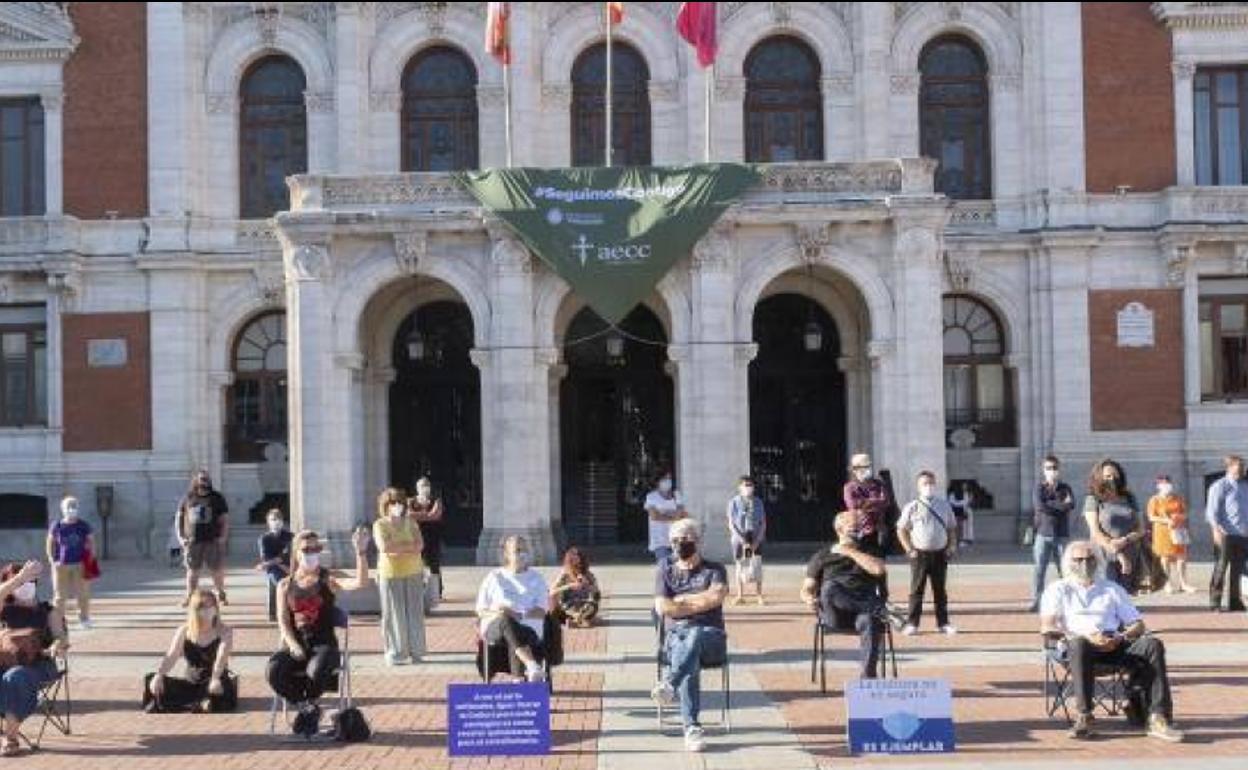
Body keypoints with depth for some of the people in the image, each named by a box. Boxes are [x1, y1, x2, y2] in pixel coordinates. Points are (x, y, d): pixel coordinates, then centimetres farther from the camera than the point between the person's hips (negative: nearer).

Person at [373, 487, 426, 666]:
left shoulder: (410, 523, 11)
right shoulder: (380, 524, 1)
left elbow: (420, 545, -2)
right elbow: (383, 546, -15)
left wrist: (396, 548, -13)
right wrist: (409, 546, -8)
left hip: (413, 572, 3)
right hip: (390, 574, -3)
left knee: (414, 613, 3)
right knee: (394, 614, -3)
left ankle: (415, 651, 10)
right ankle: (395, 654, 2)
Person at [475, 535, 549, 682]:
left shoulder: (536, 578, 17)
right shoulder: (495, 577, 17)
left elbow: (541, 611, 5)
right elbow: (481, 610, 13)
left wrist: (520, 615, -15)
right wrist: (496, 614, -10)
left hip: (527, 627, 1)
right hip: (495, 626, -1)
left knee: (514, 643, -36)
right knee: (506, 621, -38)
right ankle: (532, 667, -57)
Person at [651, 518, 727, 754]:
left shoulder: (714, 569, 14)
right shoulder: (664, 571, 19)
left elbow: (716, 597, -9)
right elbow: (663, 608, 2)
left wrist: (681, 599, -2)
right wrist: (700, 604, -2)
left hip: (710, 636, -1)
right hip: (675, 635, 1)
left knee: (694, 636, -39)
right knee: (690, 658, -36)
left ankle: (668, 684, -59)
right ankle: (692, 728, -45)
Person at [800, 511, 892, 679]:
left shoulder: (869, 551, 23)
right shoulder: (822, 556, 21)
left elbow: (878, 569, 0)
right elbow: (807, 589, 16)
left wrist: (851, 552, 5)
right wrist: (809, 599, -8)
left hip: (864, 604, 0)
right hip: (834, 611, 0)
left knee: (869, 621, -37)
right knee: (830, 588, -36)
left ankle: (867, 677, -40)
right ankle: (881, 611, -35)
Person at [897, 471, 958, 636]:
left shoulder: (944, 506, 5)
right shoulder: (912, 507, -4)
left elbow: (952, 528, 13)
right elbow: (901, 530, -1)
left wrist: (951, 547, 2)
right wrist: (909, 549, -7)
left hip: (940, 553, 3)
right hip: (920, 554, -3)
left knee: (940, 590, 10)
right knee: (917, 589, 2)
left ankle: (943, 623, 17)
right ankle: (912, 624, 7)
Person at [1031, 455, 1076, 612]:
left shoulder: (1065, 488, 9)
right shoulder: (1039, 488, 5)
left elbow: (1071, 505, -10)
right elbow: (1039, 506, -13)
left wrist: (1050, 506, -14)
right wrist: (1061, 505, -9)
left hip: (1062, 534, 2)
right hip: (1043, 534, -1)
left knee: (1063, 569, 3)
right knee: (1039, 568, -5)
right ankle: (1036, 601, -3)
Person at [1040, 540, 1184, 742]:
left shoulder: (1112, 589, 28)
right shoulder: (1058, 589, 19)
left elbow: (1138, 625, 19)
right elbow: (1047, 628, 2)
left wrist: (1119, 638, -5)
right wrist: (1086, 636, -14)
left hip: (1114, 644, 3)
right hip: (1078, 642, -3)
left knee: (1152, 644, -26)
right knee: (1079, 644, -40)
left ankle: (1158, 718, -34)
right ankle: (1084, 717, -37)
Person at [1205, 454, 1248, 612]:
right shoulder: (1220, 486, -3)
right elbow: (1212, 510, -9)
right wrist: (1216, 529, -21)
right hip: (1226, 534, -6)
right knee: (1220, 569, -4)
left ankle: (1235, 602, 17)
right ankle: (1215, 603, 0)